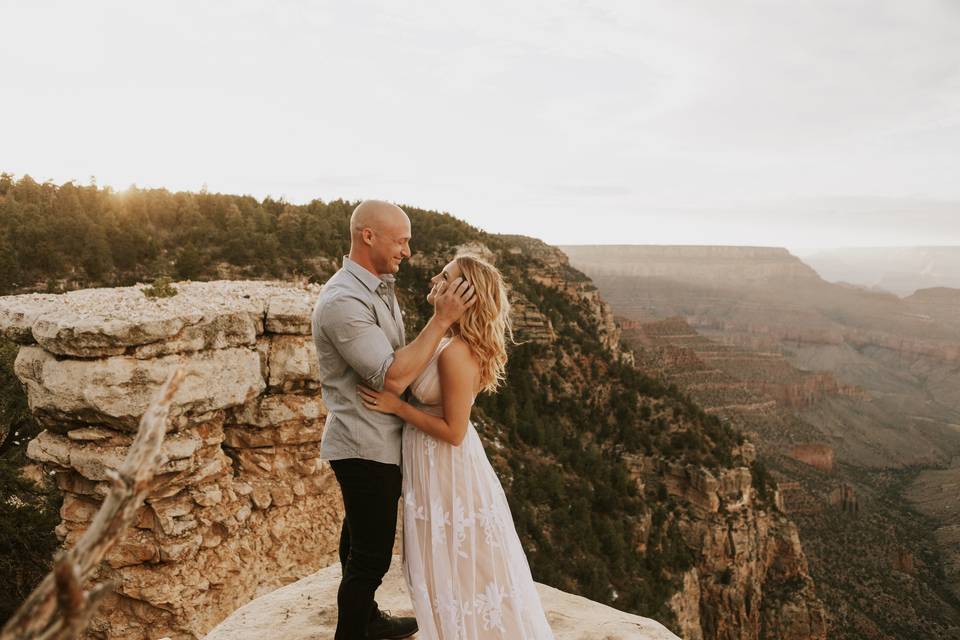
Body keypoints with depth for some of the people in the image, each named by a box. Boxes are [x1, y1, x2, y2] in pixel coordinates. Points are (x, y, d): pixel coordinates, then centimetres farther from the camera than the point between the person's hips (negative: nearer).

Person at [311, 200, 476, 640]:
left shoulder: (380, 287, 6)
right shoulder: (343, 302, -25)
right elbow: (393, 378, -29)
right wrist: (441, 320, -27)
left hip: (375, 442, 10)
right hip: (365, 449, -10)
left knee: (361, 539, 25)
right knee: (371, 553, 4)